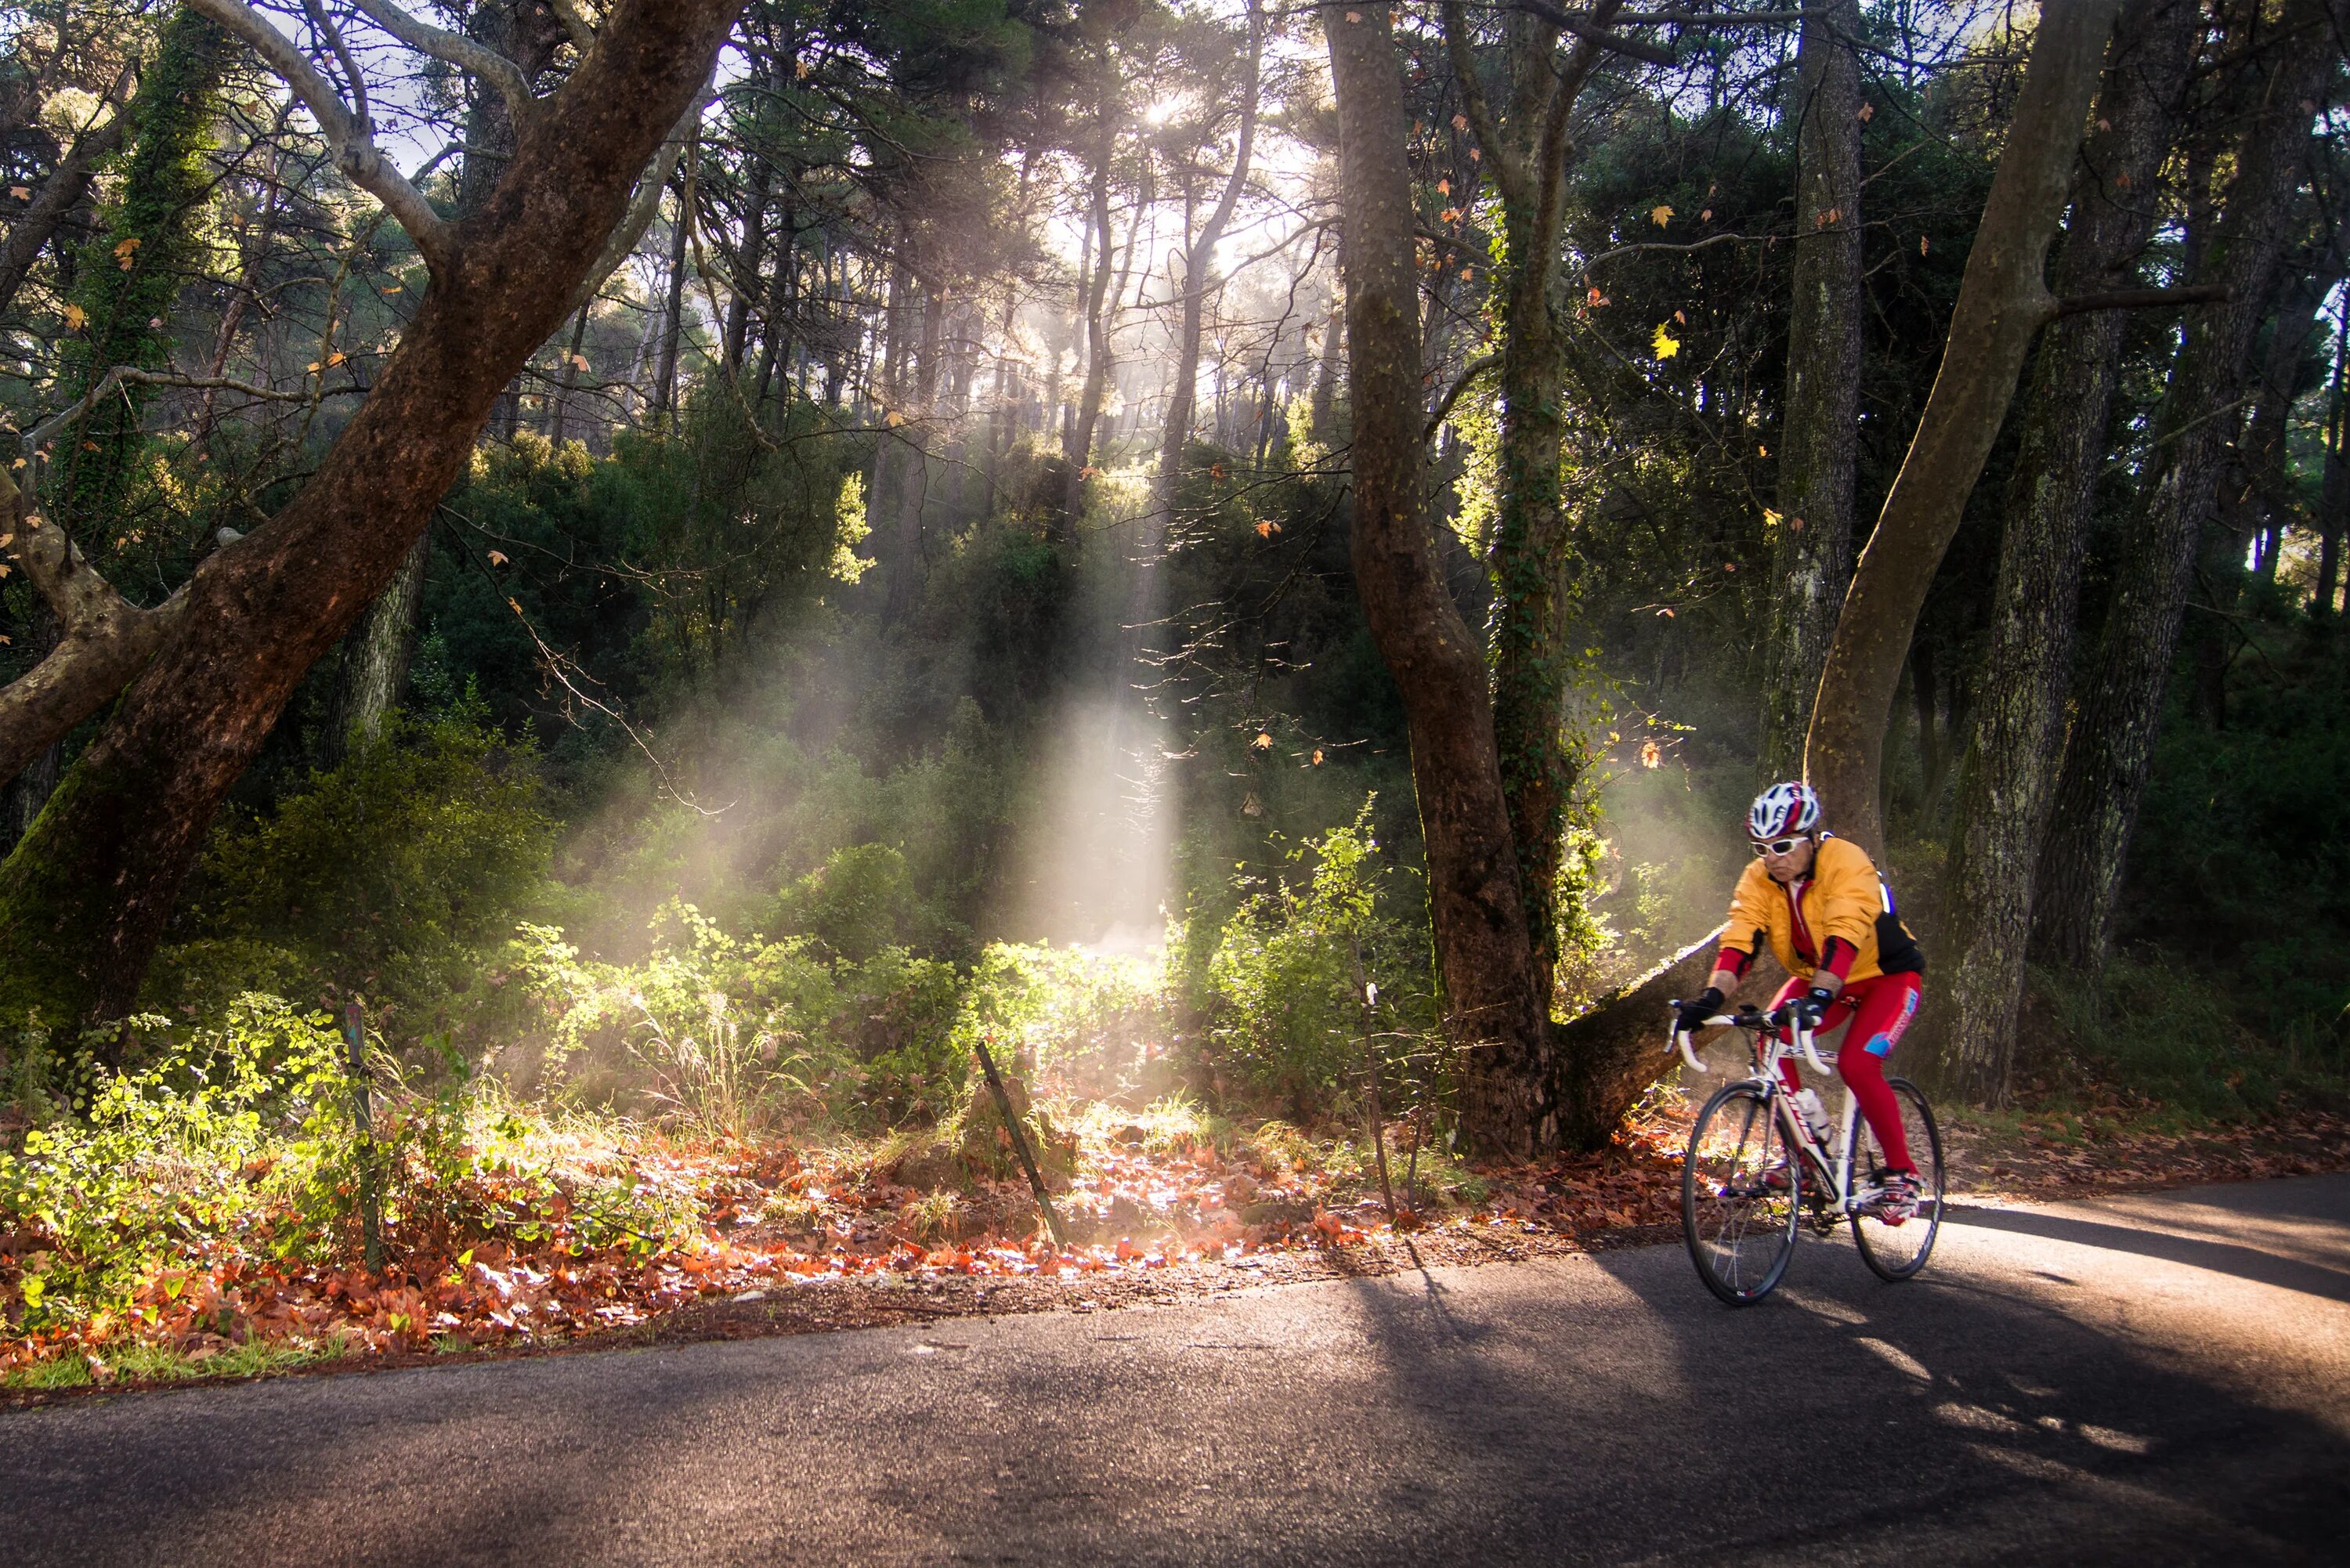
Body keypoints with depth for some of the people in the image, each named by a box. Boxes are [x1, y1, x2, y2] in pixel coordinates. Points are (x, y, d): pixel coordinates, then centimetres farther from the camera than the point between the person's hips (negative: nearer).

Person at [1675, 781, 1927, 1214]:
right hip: (1815, 977, 6)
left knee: (1857, 1064, -26)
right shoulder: (1758, 879, -15)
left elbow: (1844, 935, -43)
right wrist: (1712, 996, -41)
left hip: (1887, 975, -5)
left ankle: (1902, 1173, -9)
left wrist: (1819, 996, -57)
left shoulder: (1846, 863, -30)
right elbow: (1739, 941, -25)